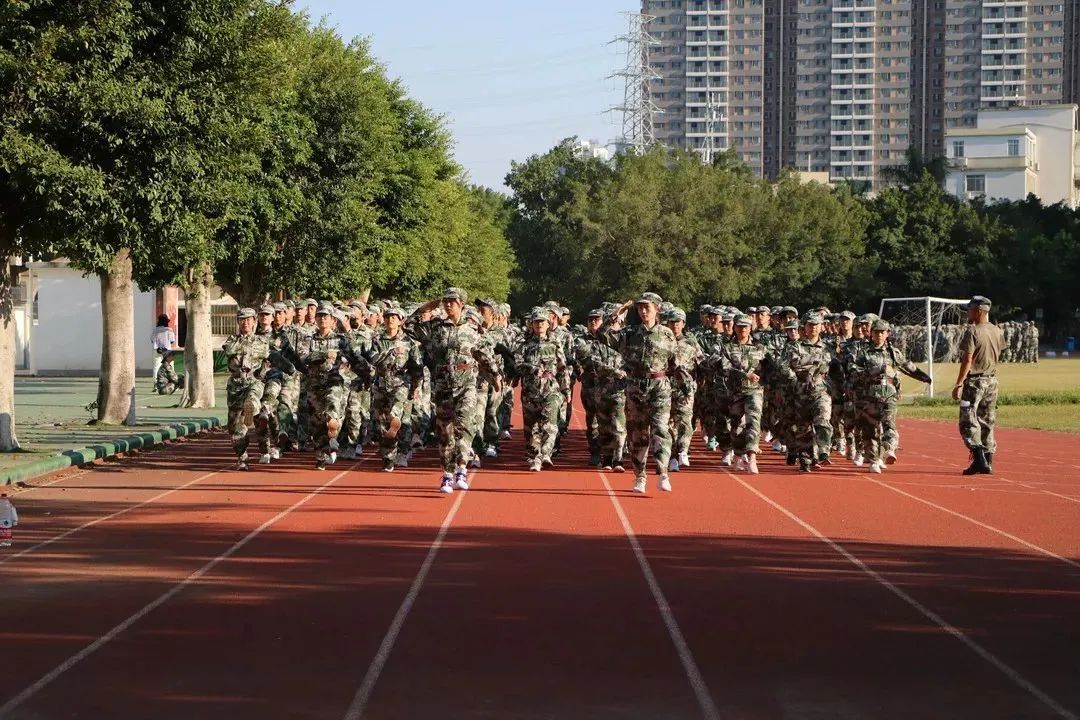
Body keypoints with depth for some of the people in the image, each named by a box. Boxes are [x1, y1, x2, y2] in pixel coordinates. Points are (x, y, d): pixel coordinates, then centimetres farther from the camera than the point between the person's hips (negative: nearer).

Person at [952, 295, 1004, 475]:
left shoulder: (972, 331, -14)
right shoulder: (997, 331, 8)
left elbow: (967, 360, -18)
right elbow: (997, 355, 13)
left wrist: (959, 384, -17)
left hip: (974, 381, -7)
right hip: (992, 380, 7)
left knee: (968, 422, -5)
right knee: (987, 422, 13)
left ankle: (979, 460, -16)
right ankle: (988, 462, 14)